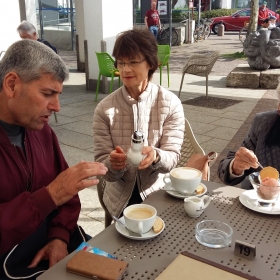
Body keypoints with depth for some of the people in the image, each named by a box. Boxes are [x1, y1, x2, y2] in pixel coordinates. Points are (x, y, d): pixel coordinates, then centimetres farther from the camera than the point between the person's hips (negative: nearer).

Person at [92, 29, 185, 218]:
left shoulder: (171, 103, -9)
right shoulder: (105, 108, -7)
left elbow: (172, 159, -10)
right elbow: (103, 166, -6)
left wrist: (155, 156, -32)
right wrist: (113, 165, -29)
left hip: (159, 193, 0)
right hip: (121, 198, 1)